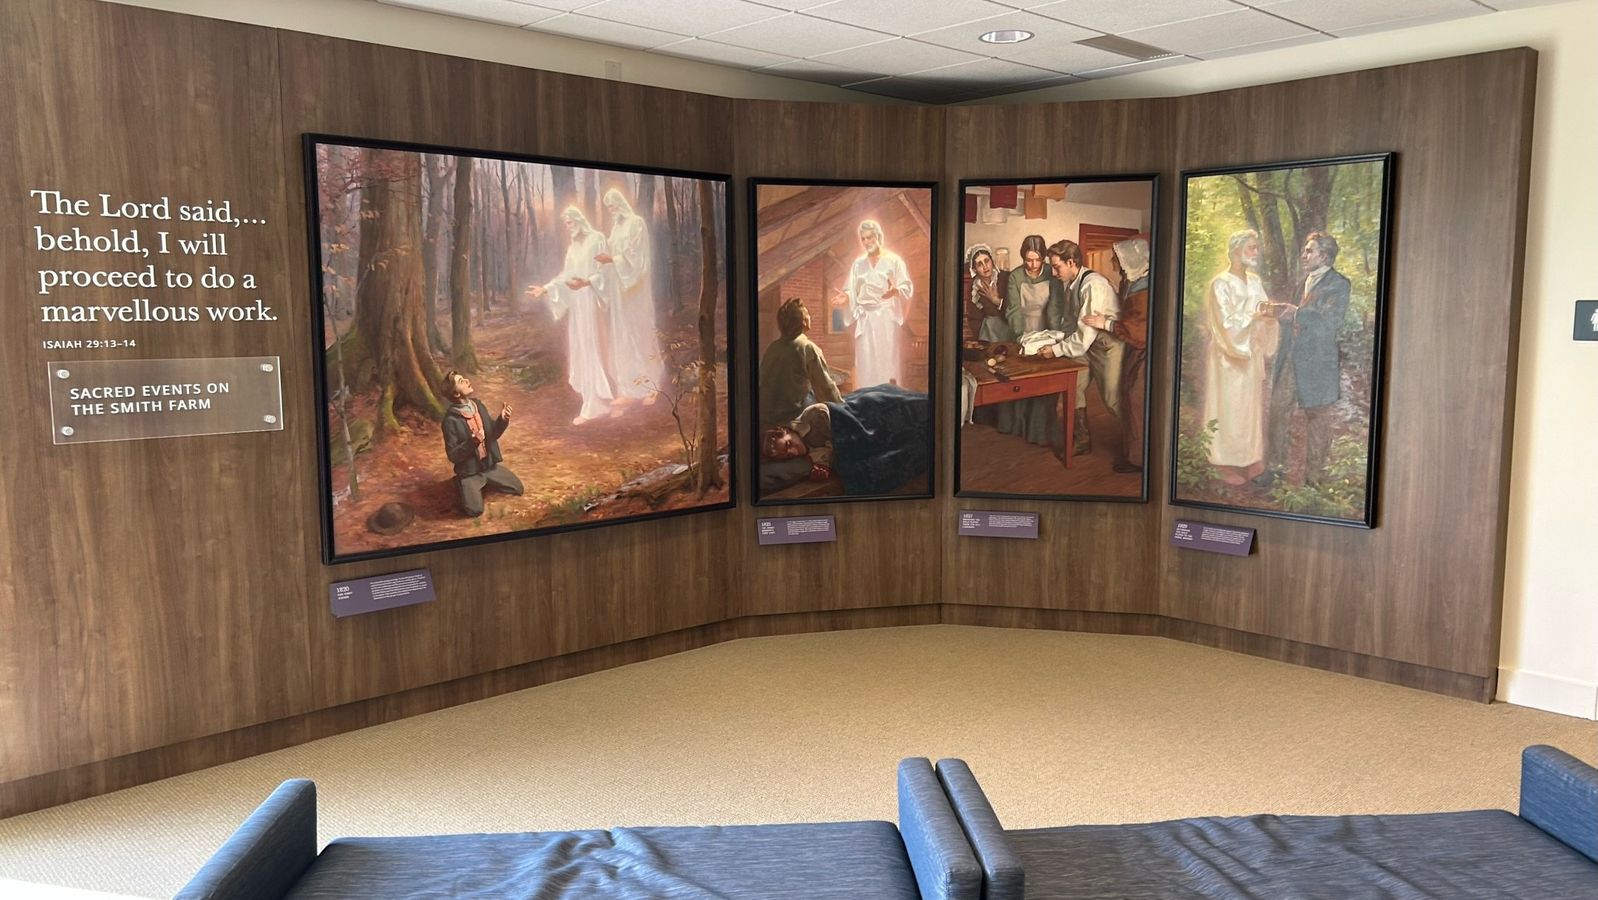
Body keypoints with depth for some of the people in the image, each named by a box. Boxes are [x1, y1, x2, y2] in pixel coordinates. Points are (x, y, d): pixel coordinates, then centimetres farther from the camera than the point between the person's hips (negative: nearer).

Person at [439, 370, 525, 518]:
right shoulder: (451, 420, -24)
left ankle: (486, 482, 27)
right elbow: (453, 455, -21)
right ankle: (461, 485, 14)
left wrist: (502, 420, -14)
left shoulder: (478, 405, -4)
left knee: (519, 490, 9)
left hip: (490, 465, 6)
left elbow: (492, 434, 5)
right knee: (475, 511, -16)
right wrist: (472, 442, -36)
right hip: (469, 471, -6)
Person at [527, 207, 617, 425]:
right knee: (577, 349, 7)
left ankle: (592, 405, -8)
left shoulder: (597, 240, -4)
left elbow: (606, 270, -12)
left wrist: (586, 282, -26)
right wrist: (546, 288, 5)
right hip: (574, 304, 8)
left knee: (588, 348, -9)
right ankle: (595, 398, 14)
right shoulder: (572, 247, 18)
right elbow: (565, 276, 16)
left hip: (588, 302, -8)